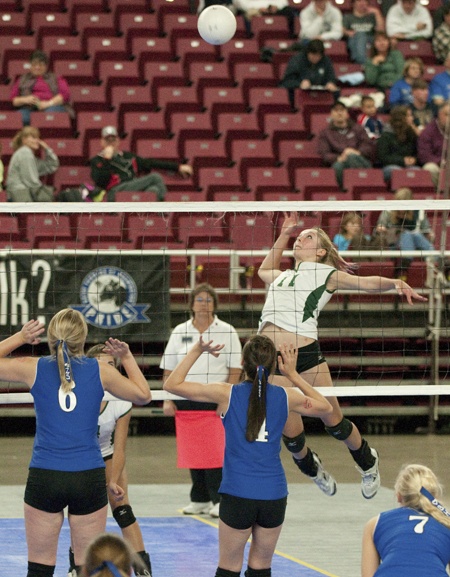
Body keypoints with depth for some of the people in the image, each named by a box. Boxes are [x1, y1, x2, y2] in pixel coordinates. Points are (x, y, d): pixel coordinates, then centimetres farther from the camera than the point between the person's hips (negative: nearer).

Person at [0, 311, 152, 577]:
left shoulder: (34, 368, -1)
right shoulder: (100, 371, 0)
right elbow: (144, 395, 15)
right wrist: (127, 357, 22)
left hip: (44, 478, 0)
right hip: (89, 478, 0)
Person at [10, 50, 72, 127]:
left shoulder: (55, 78, 24)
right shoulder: (22, 80, 29)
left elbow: (65, 94, 8)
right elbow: (13, 99, 19)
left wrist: (49, 103, -9)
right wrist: (24, 100, -3)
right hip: (29, 108, 1)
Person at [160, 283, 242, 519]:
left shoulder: (227, 331, 3)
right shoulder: (180, 332, 10)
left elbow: (235, 370, -2)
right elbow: (168, 370, 11)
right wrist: (167, 400, 0)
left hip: (215, 401, -3)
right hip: (185, 402, 3)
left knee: (215, 451, -10)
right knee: (191, 452, 4)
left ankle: (219, 500, -5)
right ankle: (199, 500, 14)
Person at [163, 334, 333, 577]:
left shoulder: (227, 394, -6)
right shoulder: (286, 397, 1)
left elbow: (172, 384, 1)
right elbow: (325, 407, 22)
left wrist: (196, 351, 8)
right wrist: (293, 375, 21)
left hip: (237, 495, -2)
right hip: (274, 495, 2)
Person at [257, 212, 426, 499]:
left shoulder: (326, 273, 11)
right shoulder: (283, 276, 25)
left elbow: (365, 282, 4)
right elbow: (265, 270, 47)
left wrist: (395, 283, -15)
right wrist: (284, 235, 41)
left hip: (305, 354, -4)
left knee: (333, 421, 1)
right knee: (290, 433, 3)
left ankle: (368, 462, 28)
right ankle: (312, 469, 33)